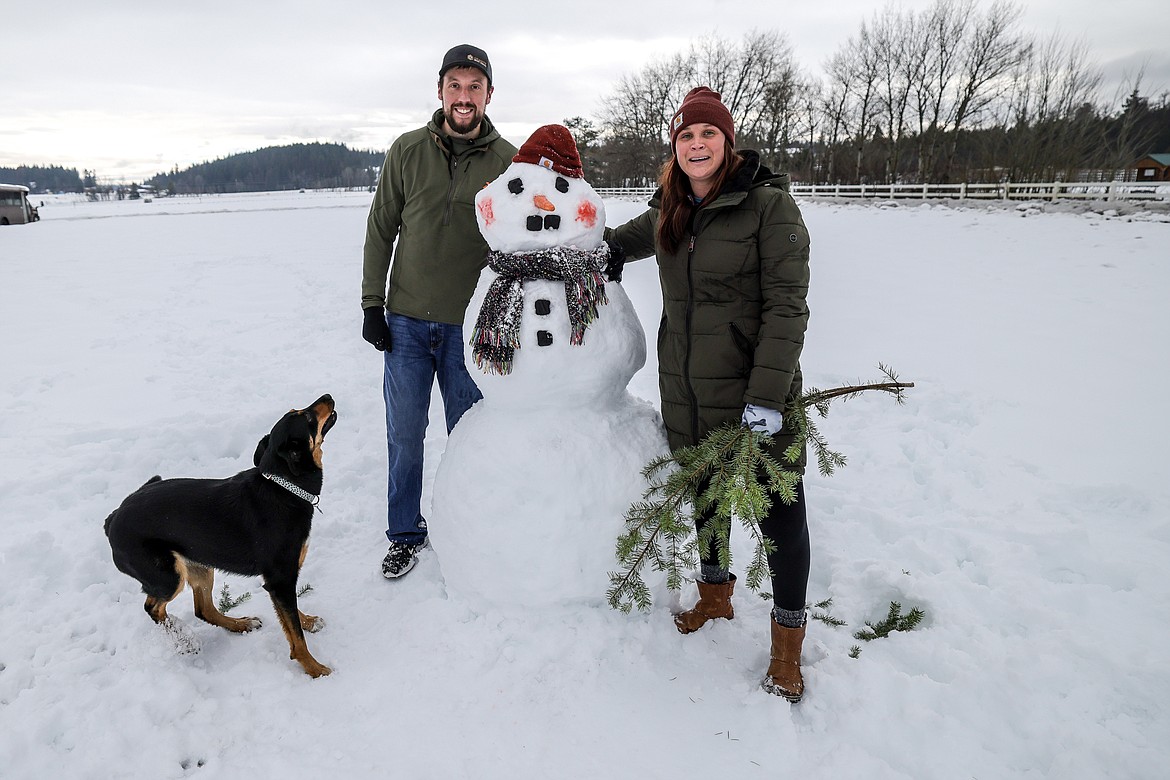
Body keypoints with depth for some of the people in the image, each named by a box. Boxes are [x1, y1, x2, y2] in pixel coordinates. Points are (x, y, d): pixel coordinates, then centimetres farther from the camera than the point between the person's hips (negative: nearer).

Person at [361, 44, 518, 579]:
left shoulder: (508, 160, -2)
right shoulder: (408, 151, 1)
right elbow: (381, 230, 6)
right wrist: (371, 305, 1)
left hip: (469, 327, -1)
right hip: (405, 322, 1)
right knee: (404, 434, 9)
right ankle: (405, 534, 27)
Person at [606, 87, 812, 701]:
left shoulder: (768, 203, -11)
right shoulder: (668, 209, 8)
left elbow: (786, 305, -17)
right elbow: (630, 237, 35)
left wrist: (767, 395, -22)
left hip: (753, 392, -6)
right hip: (685, 391, 6)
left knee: (778, 509, 3)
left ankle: (788, 640, 22)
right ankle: (715, 593, 43)